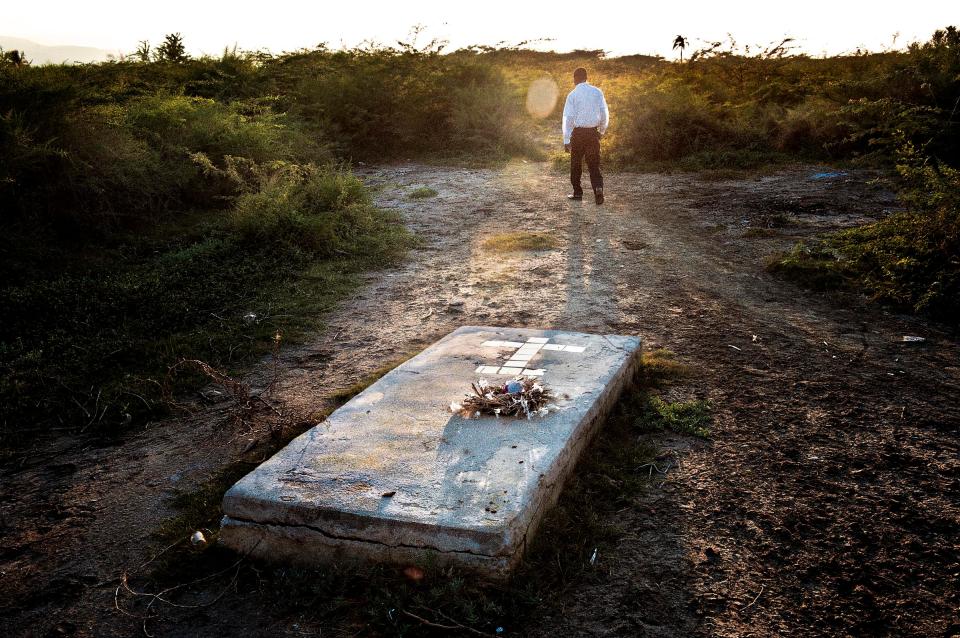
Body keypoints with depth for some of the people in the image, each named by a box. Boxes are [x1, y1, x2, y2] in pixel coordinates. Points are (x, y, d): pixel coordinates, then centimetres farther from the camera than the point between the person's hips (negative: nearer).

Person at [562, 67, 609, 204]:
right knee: (594, 164, 6)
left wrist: (566, 140, -4)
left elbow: (568, 118, -7)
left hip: (578, 133, -2)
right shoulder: (597, 92, 3)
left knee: (576, 164, 13)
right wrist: (602, 131, 20)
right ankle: (598, 187, -17)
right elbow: (605, 113, 5)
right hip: (593, 132, 2)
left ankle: (578, 193, 19)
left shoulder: (573, 95, -5)